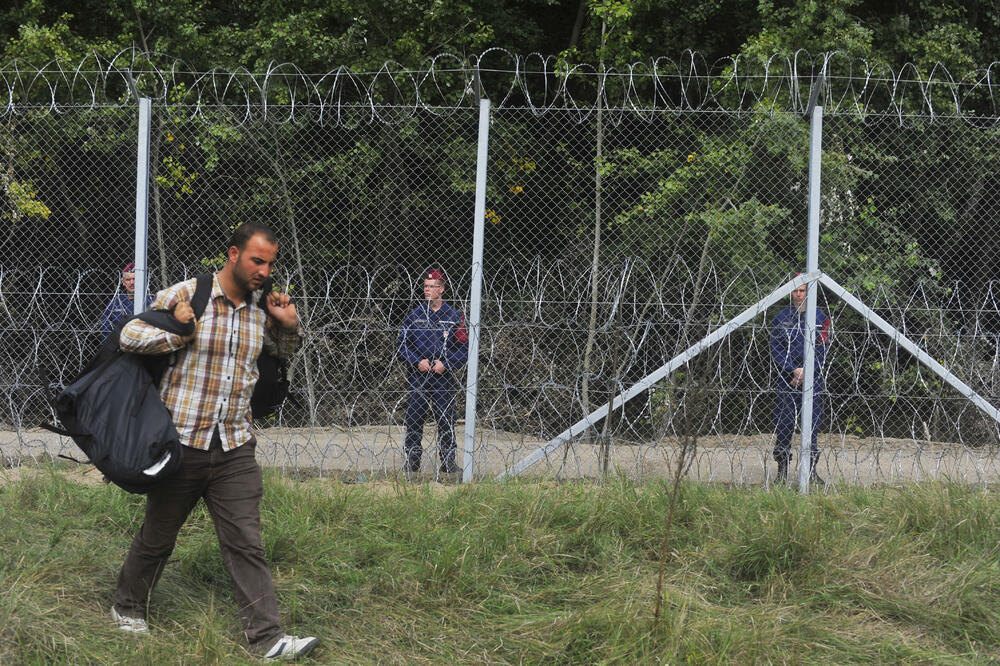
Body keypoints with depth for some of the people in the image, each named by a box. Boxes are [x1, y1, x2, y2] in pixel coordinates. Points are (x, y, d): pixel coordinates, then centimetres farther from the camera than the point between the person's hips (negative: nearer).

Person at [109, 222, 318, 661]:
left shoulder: (260, 311, 9)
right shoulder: (183, 296, -7)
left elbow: (285, 354, 27)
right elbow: (130, 335, -6)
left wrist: (290, 325, 6)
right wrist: (178, 334, -20)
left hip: (234, 448, 3)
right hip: (180, 444, -3)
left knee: (246, 543, -4)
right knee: (157, 538, 11)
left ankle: (266, 637, -7)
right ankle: (128, 607, 34)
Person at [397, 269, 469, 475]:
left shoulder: (454, 317, 3)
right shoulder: (414, 315, 7)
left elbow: (464, 348, 3)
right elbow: (401, 342, 7)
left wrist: (445, 364, -10)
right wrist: (417, 361, -8)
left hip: (444, 376, -1)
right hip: (418, 376, 1)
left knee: (446, 419, 0)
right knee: (414, 417, -1)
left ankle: (448, 460, 8)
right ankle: (412, 458, 7)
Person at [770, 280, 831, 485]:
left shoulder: (821, 318, 4)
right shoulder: (781, 318, 6)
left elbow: (822, 349, -1)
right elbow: (776, 350, 1)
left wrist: (805, 372, -12)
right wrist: (794, 370, -12)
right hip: (786, 379, 0)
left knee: (812, 423, 0)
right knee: (784, 424, -2)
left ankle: (811, 469, 7)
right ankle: (782, 470, 5)